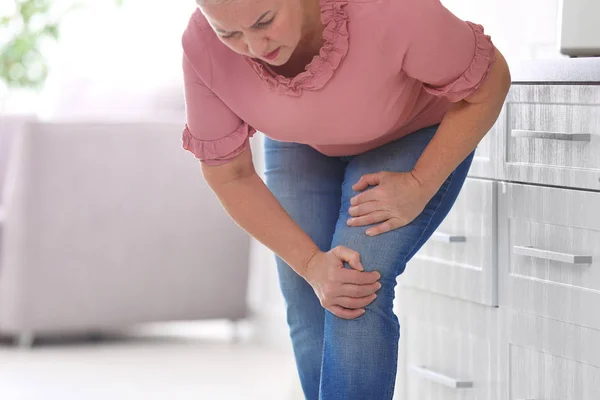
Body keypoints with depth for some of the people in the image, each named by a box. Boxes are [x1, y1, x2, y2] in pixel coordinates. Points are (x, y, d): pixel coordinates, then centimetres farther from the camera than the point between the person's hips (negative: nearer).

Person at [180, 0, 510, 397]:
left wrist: (418, 187, -24)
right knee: (311, 319, -7)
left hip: (417, 136, -3)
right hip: (307, 147, 3)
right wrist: (310, 264, -23)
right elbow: (229, 174, -16)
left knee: (357, 292, -24)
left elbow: (491, 81, -22)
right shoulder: (203, 47, -31)